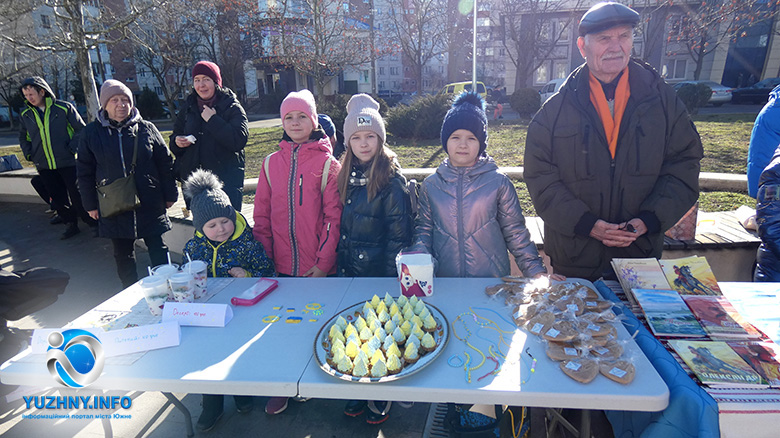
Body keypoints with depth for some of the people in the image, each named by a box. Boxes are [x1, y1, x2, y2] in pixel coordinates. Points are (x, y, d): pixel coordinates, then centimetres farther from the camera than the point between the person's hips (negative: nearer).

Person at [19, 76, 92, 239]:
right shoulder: (25, 115, 7)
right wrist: (29, 154, 9)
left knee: (77, 196, -1)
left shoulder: (64, 108, -6)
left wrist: (72, 148, -9)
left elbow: (81, 130, 0)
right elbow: (23, 137, 23)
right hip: (44, 166, 4)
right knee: (58, 199, 9)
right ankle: (70, 225, 21)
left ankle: (94, 224, 12)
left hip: (68, 163, -4)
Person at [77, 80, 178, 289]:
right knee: (122, 254, 12)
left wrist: (169, 194, 3)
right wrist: (90, 204, 5)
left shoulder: (146, 128, 1)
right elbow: (85, 172, 8)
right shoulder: (91, 133, 4)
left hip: (150, 203, -1)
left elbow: (165, 162, 4)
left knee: (159, 250, 3)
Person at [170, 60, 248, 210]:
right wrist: (176, 142, -2)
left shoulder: (232, 108, -3)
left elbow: (239, 140, -17)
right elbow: (175, 135, 22)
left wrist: (212, 120, -16)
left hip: (226, 181, -5)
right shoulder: (189, 108, 13)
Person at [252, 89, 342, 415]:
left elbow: (333, 216, -7)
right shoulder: (271, 163, 5)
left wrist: (324, 261, -11)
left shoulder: (327, 163, -5)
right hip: (282, 265, 3)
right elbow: (262, 214, 7)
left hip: (317, 267, -3)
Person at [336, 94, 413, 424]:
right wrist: (340, 264, 10)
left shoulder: (392, 181, -15)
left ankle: (382, 397, 32)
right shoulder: (347, 176, 4)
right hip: (349, 272, 6)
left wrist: (391, 278, -15)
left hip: (379, 276, -6)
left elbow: (400, 235, -14)